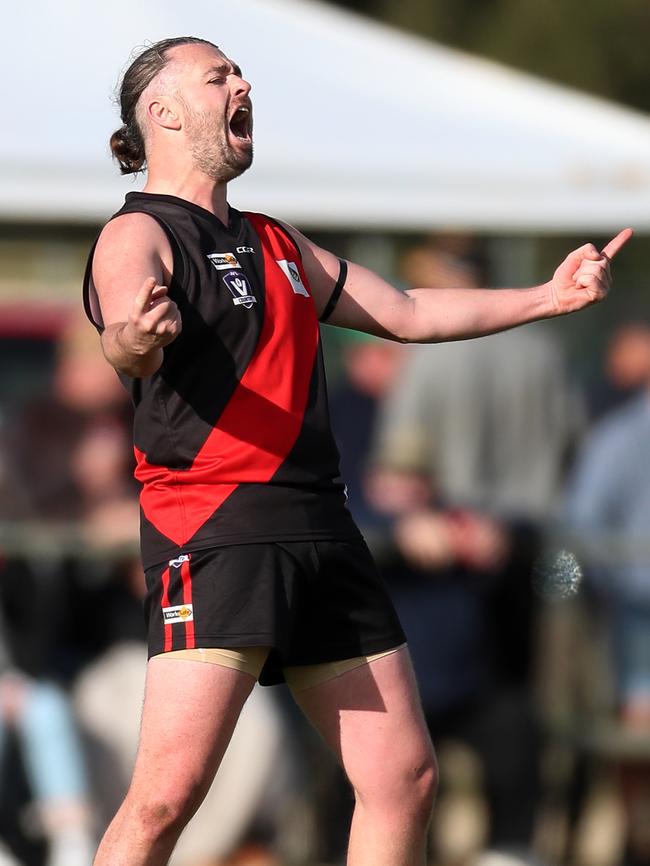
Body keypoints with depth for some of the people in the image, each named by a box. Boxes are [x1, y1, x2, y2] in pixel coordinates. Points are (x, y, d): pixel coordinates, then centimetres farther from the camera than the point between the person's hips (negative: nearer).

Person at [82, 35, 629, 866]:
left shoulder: (276, 243, 23)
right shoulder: (138, 234, -3)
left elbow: (406, 315, 30)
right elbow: (127, 346, -24)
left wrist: (547, 297, 22)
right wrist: (137, 338, -48)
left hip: (319, 531, 8)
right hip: (213, 527, -8)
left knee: (404, 778, 6)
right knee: (167, 794, -19)